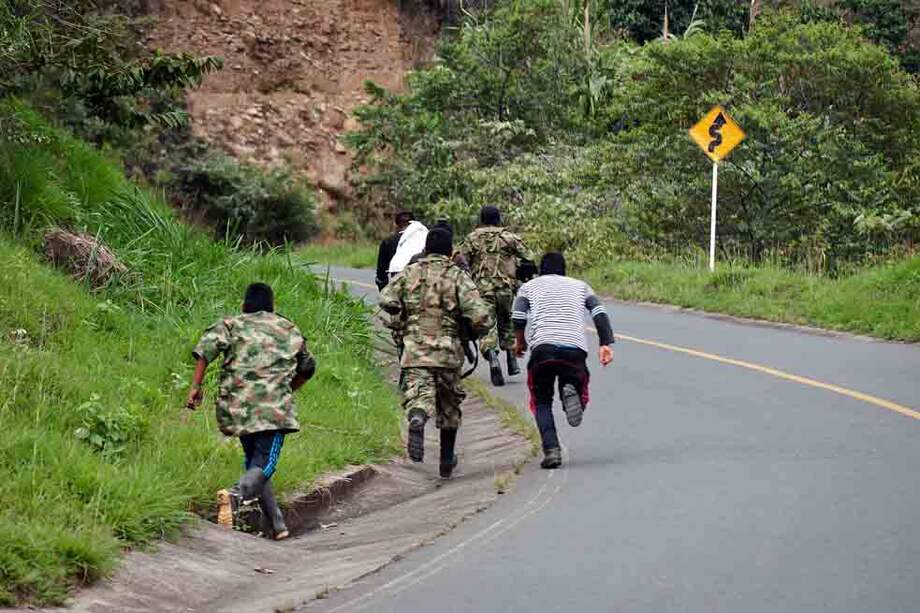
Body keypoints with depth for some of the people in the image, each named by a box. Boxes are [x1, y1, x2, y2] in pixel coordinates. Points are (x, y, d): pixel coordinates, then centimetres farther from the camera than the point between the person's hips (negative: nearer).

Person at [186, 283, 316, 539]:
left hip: (236, 406, 2)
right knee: (263, 464, -4)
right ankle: (235, 495, -36)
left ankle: (276, 525, 17)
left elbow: (206, 348, -6)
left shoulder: (230, 324, 12)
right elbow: (307, 368, 31)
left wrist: (195, 386, -4)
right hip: (273, 409, -2)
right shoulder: (290, 330, 19)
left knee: (254, 460, 17)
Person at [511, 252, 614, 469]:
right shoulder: (580, 286, 27)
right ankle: (570, 392, -20)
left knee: (542, 402, 15)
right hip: (575, 348, 1)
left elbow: (518, 317, 7)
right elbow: (600, 314, 11)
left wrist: (520, 342, 23)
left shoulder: (529, 287, 23)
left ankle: (551, 449, -9)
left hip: (543, 347, -1)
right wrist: (606, 344, 6)